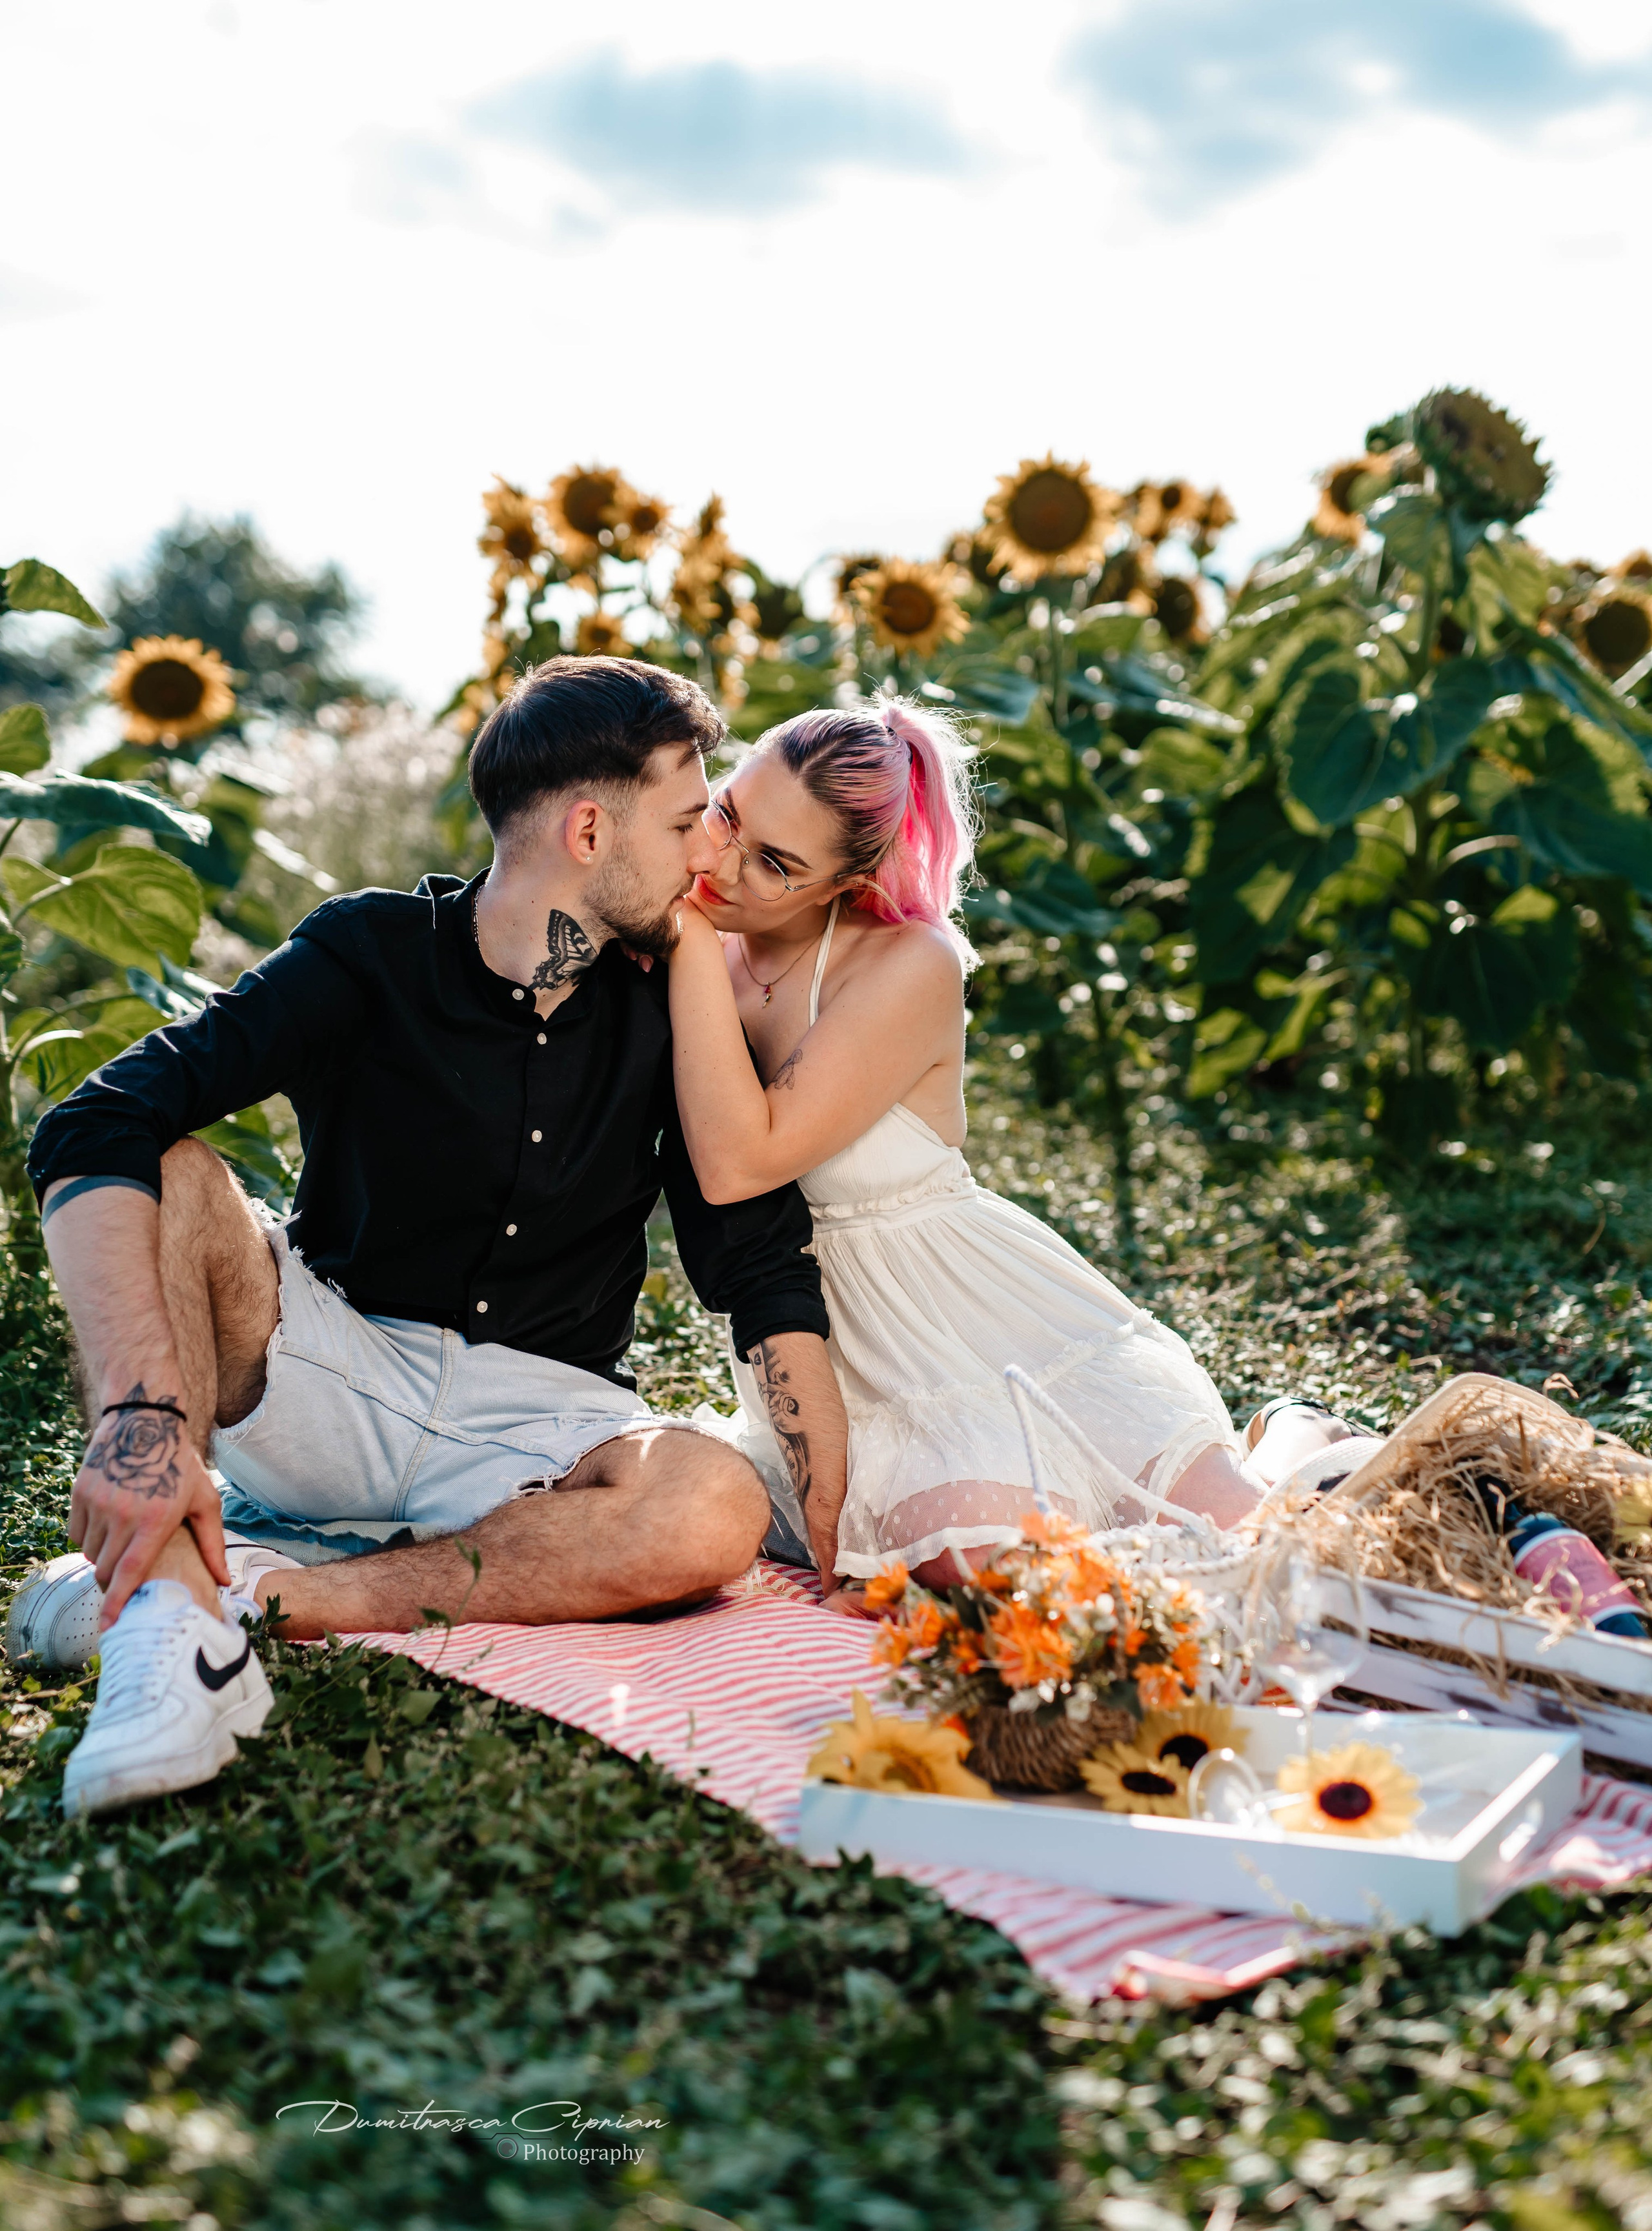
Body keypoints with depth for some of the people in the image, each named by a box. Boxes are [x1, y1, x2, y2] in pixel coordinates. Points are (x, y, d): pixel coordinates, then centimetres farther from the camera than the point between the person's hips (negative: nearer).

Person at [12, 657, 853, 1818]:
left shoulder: (662, 1014, -1)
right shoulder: (374, 952, -10)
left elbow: (765, 1265, -1)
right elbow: (93, 1131, -23)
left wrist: (839, 1552, -12)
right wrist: (145, 1411, -39)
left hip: (539, 1422, 2)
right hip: (328, 1371, -1)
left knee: (716, 1511, -31)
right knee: (167, 1175, -26)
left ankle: (250, 1589, -26)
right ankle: (171, 1627, -39)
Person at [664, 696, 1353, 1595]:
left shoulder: (912, 967, -17)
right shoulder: (692, 950, -2)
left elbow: (736, 1163, -26)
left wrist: (692, 939, -26)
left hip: (995, 1323, -2)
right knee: (977, 1544, -30)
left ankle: (1290, 1439, 23)